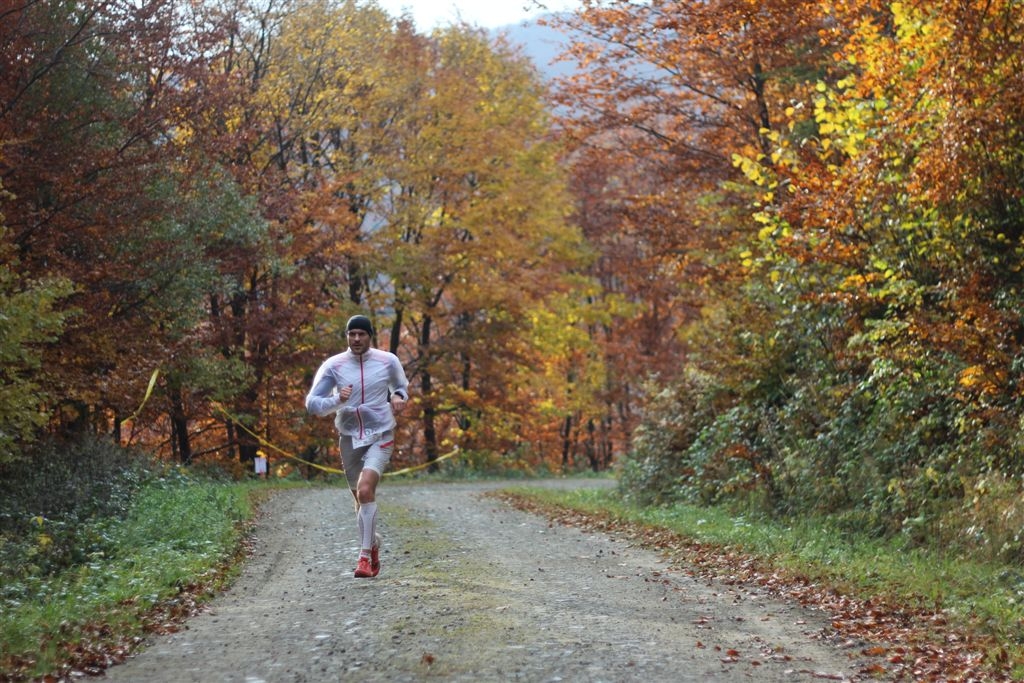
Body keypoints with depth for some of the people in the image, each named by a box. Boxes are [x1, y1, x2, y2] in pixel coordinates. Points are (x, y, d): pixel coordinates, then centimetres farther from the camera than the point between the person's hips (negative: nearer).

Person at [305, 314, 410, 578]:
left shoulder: (388, 361, -2)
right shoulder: (333, 365, -5)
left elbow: (401, 387, 17)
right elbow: (312, 402, -7)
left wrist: (398, 398, -6)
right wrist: (337, 401, -25)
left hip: (380, 437, -2)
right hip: (349, 438, 2)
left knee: (365, 490, -22)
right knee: (361, 497, 13)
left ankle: (365, 555, -16)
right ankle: (373, 542, 40)